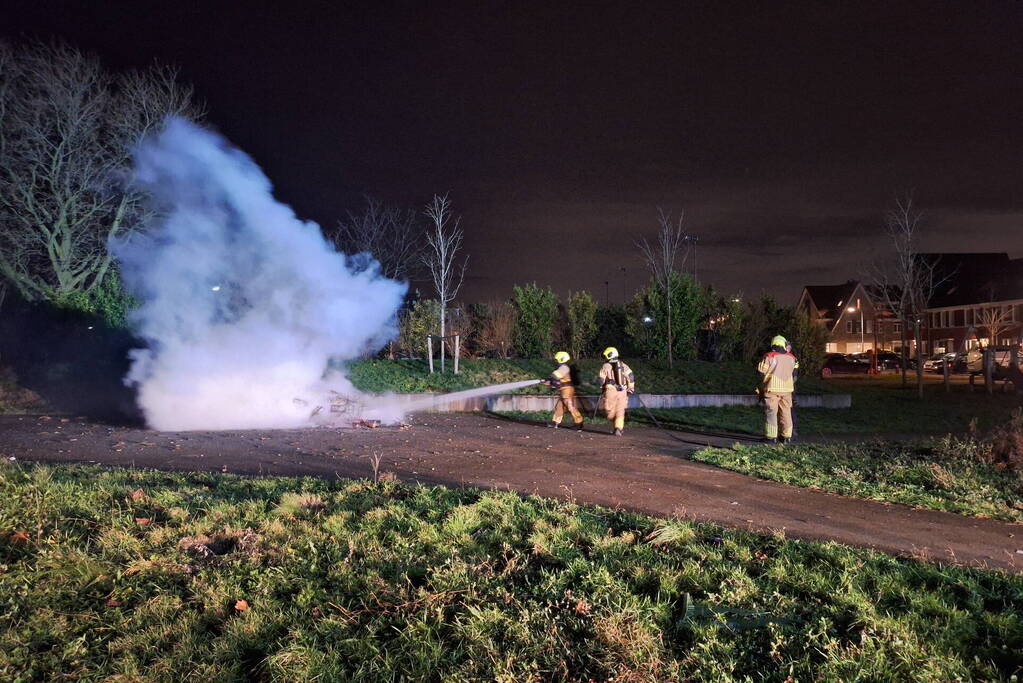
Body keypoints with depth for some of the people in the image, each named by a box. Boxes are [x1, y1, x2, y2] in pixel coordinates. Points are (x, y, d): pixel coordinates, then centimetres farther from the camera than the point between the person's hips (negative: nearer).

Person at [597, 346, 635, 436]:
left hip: (611, 391, -3)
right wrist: (631, 388, 5)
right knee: (620, 412, 5)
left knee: (611, 412, 12)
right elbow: (631, 376, 0)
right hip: (622, 392, 3)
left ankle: (619, 427, 20)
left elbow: (600, 380, -2)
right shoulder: (623, 365, 10)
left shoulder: (605, 366, 0)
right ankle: (618, 428, -10)